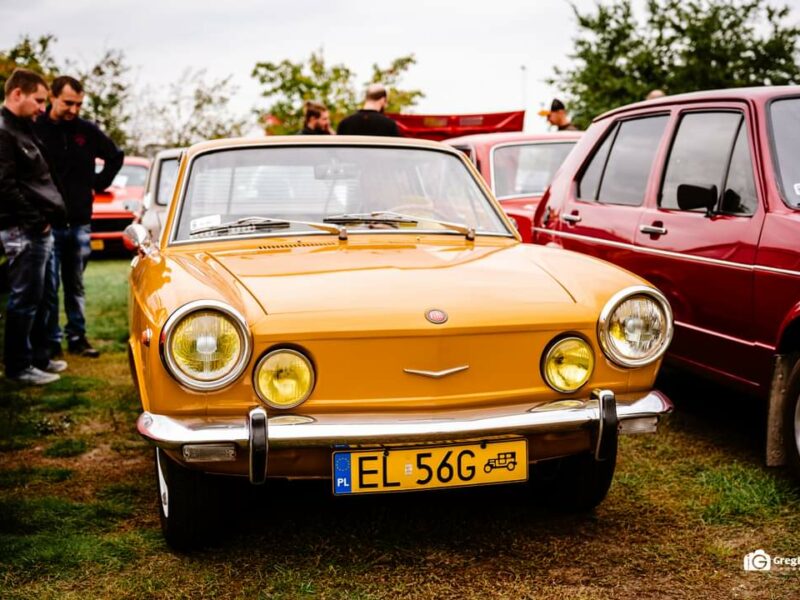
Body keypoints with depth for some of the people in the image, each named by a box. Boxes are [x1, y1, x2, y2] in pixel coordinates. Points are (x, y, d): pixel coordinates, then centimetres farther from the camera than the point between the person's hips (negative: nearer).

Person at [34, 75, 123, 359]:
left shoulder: (87, 130, 3)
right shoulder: (35, 130, -8)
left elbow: (115, 156, 19)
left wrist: (99, 185, 11)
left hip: (80, 223, 4)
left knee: (75, 285, 13)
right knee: (48, 287, 0)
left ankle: (77, 337, 22)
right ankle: (51, 343, 8)